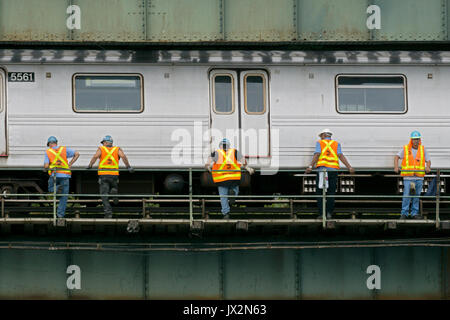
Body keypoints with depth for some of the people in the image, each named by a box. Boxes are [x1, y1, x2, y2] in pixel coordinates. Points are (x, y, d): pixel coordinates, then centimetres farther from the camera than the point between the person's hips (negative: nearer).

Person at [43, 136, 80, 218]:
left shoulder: (48, 152, 3)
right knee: (64, 196, 10)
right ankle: (60, 214, 4)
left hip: (54, 175, -1)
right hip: (65, 175, 1)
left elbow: (46, 166, -7)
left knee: (51, 189, 24)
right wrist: (70, 164, 6)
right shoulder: (64, 149, 7)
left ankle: (57, 188, -10)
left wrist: (45, 168, 17)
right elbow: (77, 154, 3)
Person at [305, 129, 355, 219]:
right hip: (333, 170, 2)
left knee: (319, 193, 3)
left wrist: (310, 166, -13)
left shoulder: (319, 143, 11)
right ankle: (329, 212, -5)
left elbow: (317, 154, -5)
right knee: (331, 193, 7)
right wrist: (349, 167, -4)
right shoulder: (336, 144, 15)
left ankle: (321, 213, -4)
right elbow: (341, 155, 1)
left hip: (322, 169, -2)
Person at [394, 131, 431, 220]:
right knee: (406, 195, -8)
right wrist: (396, 167, -22)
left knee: (417, 196, 6)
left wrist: (427, 167, -14)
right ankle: (404, 213, -2)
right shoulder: (405, 149, 2)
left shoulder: (422, 150, 10)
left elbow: (428, 160, 9)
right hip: (408, 177, -3)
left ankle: (414, 213, 14)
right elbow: (397, 157, -5)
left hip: (419, 178, 3)